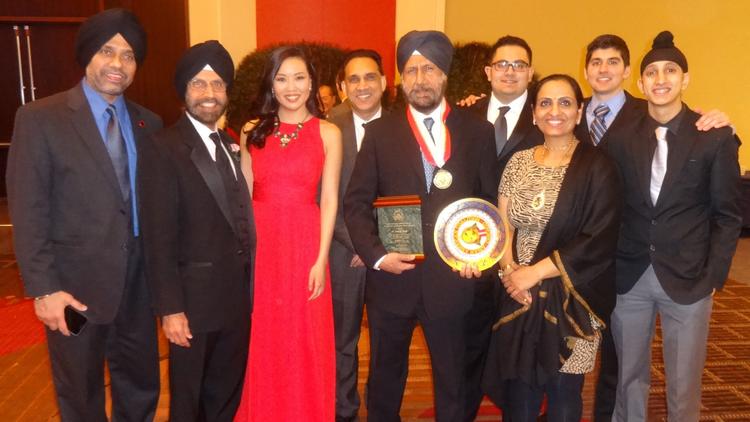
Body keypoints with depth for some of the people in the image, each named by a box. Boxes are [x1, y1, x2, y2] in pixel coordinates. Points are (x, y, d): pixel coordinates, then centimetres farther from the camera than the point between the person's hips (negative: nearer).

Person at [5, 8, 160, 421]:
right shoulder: (39, 118, -9)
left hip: (138, 282, 4)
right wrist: (44, 289, -15)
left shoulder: (148, 123, 5)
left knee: (142, 387, 19)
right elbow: (27, 212, -11)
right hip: (75, 285, -4)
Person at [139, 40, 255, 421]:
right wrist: (170, 308, -17)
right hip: (195, 299, -6)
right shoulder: (163, 149, -13)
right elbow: (159, 239, -15)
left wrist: (249, 285, 4)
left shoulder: (231, 144, 9)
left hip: (239, 296, 6)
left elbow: (237, 218, 7)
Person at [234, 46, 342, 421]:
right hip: (259, 243, 2)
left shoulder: (327, 133, 1)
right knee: (262, 344, 11)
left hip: (305, 244, -2)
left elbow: (329, 200, -2)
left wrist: (321, 259, -8)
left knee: (304, 344, 7)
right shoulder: (253, 131, 6)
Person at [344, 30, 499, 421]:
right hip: (392, 279, 1)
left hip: (457, 279, 0)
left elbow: (492, 203, 5)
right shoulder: (379, 132, 3)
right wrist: (376, 254, -13)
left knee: (457, 388, 14)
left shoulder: (478, 132, 3)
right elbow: (356, 202, 0)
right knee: (384, 382, 18)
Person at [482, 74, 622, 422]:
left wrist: (535, 272, -13)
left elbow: (599, 240, -13)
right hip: (520, 298, 3)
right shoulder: (518, 162, 7)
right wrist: (510, 271, -12)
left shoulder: (597, 167, -6)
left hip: (571, 301, -3)